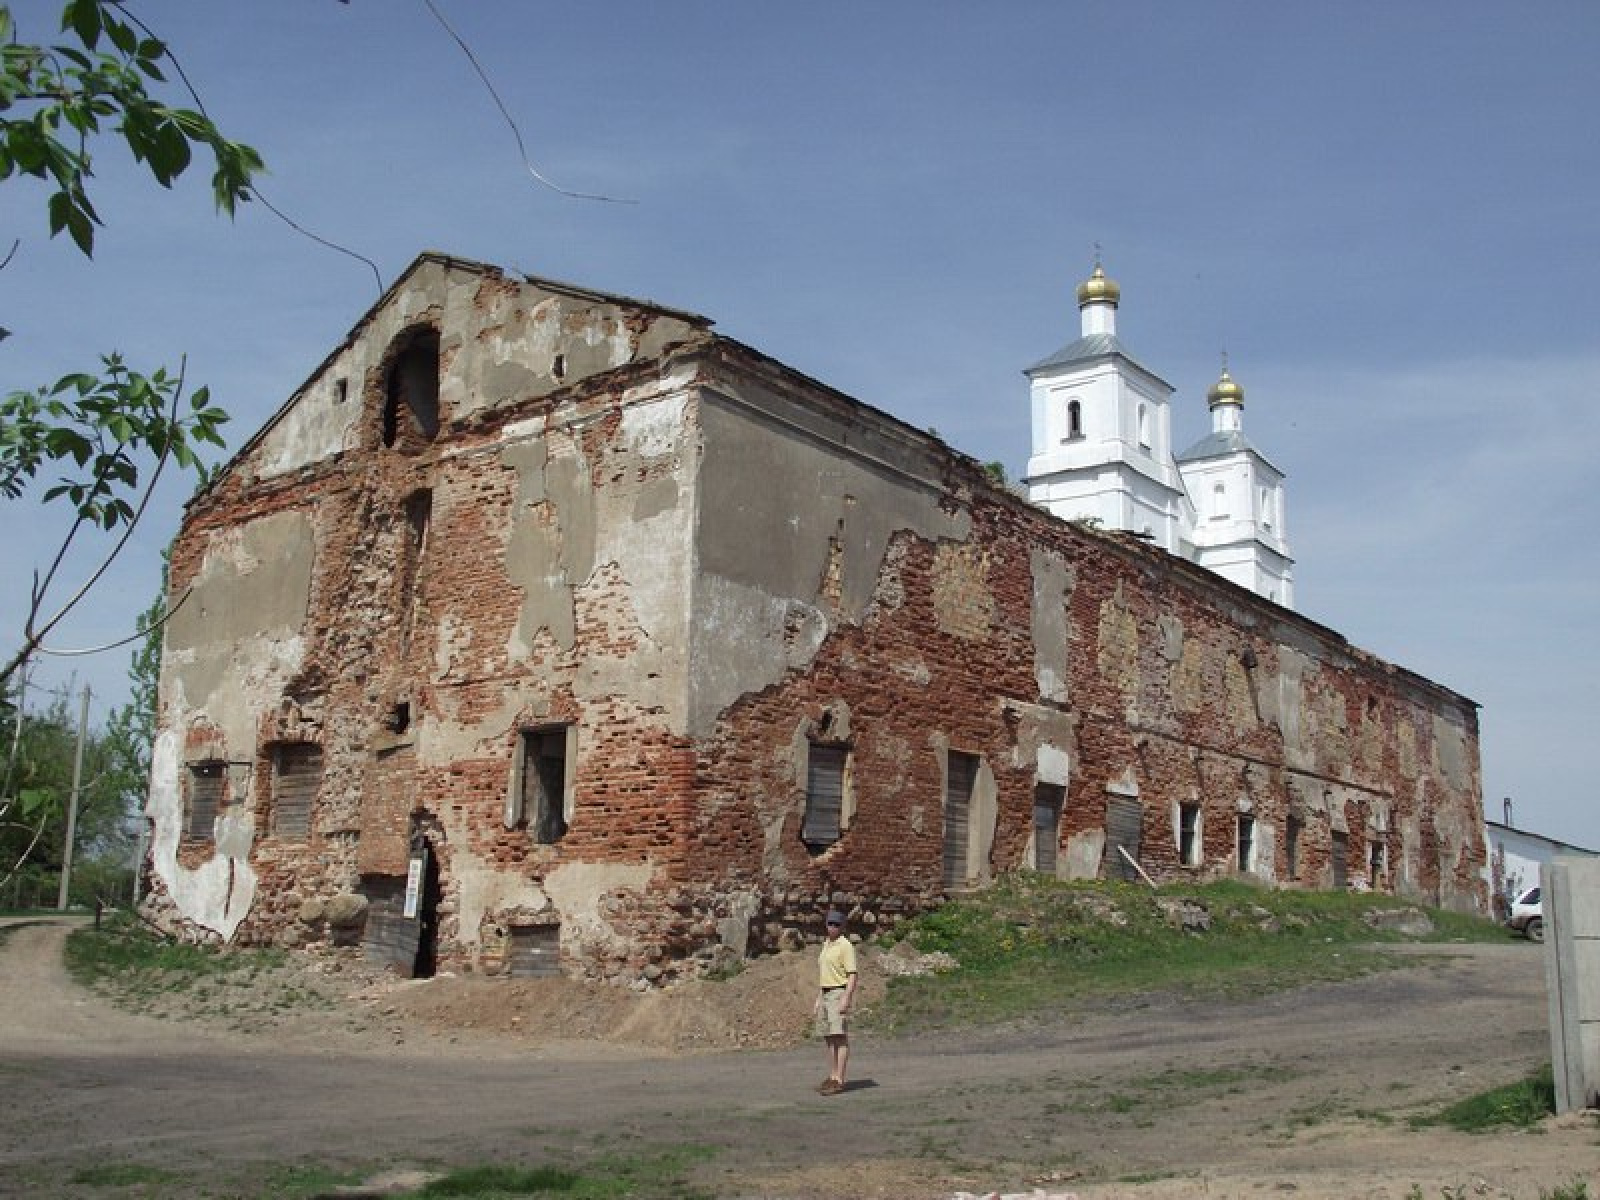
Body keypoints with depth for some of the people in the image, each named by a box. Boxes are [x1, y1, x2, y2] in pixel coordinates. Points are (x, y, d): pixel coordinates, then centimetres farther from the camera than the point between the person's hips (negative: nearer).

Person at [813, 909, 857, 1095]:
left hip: (840, 994, -9)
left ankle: (839, 1081, -11)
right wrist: (818, 1000, 18)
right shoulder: (826, 946, 16)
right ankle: (832, 1078, 13)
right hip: (826, 995, 9)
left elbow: (852, 976, -16)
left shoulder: (845, 946, -11)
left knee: (840, 1038, -10)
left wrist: (846, 999, -24)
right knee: (829, 1038, 9)